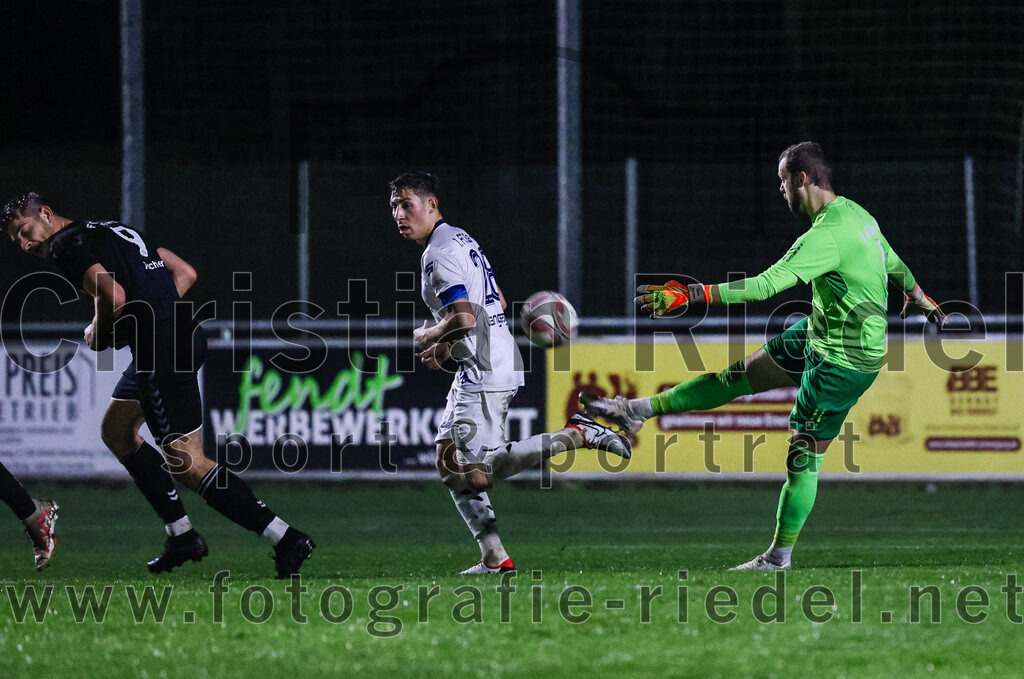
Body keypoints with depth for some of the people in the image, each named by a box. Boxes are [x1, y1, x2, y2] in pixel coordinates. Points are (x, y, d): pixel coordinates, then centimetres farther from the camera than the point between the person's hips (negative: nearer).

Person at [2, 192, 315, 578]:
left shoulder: (67, 245, -6)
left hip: (159, 350, -10)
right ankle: (182, 536, 22)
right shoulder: (113, 230, 22)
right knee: (116, 431, 24)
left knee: (186, 465, -8)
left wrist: (98, 333, -2)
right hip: (184, 335, 10)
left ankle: (286, 539, -14)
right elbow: (186, 273, 22)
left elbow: (115, 297, -21)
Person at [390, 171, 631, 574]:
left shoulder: (439, 255, -16)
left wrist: (428, 336, -6)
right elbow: (496, 302, 25)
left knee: (477, 472, -12)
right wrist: (446, 345, 20)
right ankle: (494, 559, 10)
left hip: (484, 373, -10)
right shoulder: (461, 239, 16)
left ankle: (577, 435, -11)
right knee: (450, 462, 13)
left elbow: (464, 318, -26)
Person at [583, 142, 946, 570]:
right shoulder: (855, 213, 2)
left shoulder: (826, 237, -29)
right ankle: (639, 410, 21)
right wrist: (921, 299, 41)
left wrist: (688, 295, -36)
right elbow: (894, 264, 19)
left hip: (842, 362, -9)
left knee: (803, 454, 0)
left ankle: (780, 555, 9)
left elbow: (766, 285, -35)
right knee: (741, 375, 14)